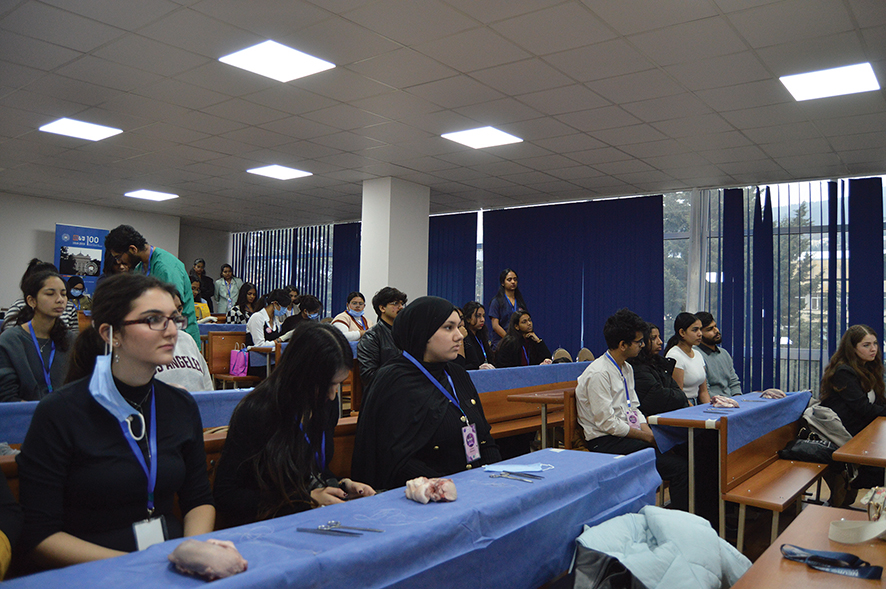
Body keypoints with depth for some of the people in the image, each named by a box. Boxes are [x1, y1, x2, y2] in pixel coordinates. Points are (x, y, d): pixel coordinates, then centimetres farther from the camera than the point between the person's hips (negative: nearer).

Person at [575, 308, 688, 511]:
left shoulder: (627, 369, 13)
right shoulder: (598, 374, -16)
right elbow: (608, 424, -18)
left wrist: (650, 432, -1)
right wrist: (647, 437, -11)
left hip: (625, 434, 9)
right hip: (606, 442, -9)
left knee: (681, 453, -10)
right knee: (679, 467, -22)